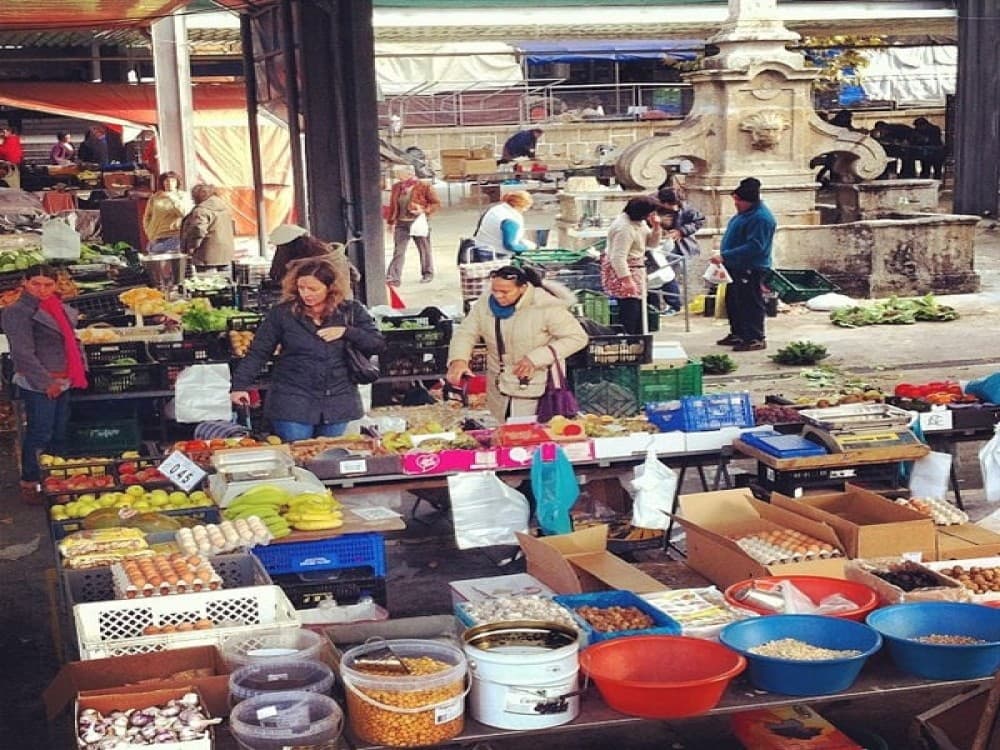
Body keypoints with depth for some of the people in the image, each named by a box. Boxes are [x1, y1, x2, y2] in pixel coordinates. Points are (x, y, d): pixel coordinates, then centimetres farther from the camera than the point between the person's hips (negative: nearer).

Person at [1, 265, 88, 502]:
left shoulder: (59, 307, 10)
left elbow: (71, 338, 21)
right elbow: (23, 353, -20)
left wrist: (80, 367, 10)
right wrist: (45, 383, -21)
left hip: (62, 382, 8)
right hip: (38, 385, -8)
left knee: (59, 434, 14)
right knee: (39, 435, -4)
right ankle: (30, 483, 8)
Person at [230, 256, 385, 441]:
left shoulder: (351, 311, 2)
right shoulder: (282, 313, -3)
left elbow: (378, 344, 0)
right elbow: (258, 353, -2)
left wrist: (346, 332, -14)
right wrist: (239, 386, -12)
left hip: (337, 403, 2)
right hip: (292, 403, -2)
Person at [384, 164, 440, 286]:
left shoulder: (423, 186, -9)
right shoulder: (396, 187, 5)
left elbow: (436, 203, -5)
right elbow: (392, 206, 14)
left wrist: (424, 210, -19)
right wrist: (390, 221, 13)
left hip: (418, 223, -3)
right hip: (401, 223, 3)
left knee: (424, 250, 12)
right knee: (398, 251, -5)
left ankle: (427, 274, 29)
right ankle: (393, 277, -8)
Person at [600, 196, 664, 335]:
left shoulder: (640, 222, 6)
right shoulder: (624, 228, -24)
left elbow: (652, 243, 13)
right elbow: (618, 257, -28)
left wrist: (656, 227, -5)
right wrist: (627, 280, -32)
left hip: (635, 270, 10)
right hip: (622, 271, -10)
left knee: (639, 307, 12)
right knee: (630, 307, -14)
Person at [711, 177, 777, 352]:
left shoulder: (761, 218, -22)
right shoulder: (744, 213, 11)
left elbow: (754, 246, -28)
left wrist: (725, 256, -29)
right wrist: (724, 257, 18)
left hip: (751, 270, -11)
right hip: (736, 267, 11)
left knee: (750, 304, -4)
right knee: (733, 302, 17)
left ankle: (756, 339, 3)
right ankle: (737, 334, 29)